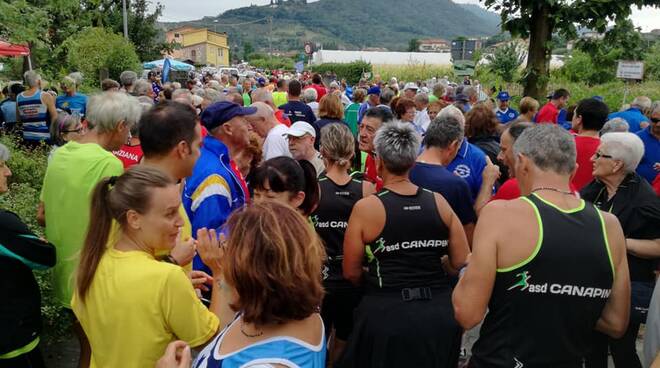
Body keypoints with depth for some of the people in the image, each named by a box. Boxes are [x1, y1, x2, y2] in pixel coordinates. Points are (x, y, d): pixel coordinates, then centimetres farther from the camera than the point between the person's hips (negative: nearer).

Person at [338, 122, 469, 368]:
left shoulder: (365, 208, -10)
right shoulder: (439, 202, -2)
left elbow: (351, 273, -4)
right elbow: (462, 263, 1)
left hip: (387, 315, -3)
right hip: (440, 312, 4)